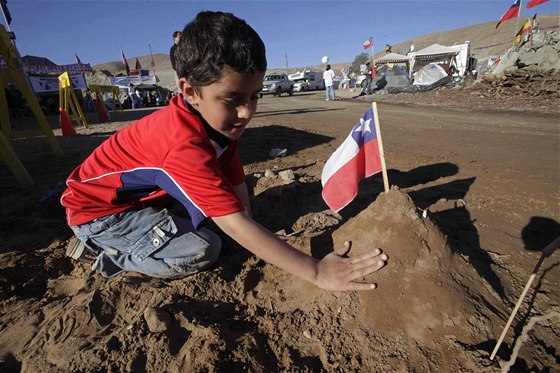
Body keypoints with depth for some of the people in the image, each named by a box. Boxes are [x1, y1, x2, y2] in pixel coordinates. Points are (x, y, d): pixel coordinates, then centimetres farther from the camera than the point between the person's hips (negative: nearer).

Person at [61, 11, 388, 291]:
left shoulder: (219, 119, -10)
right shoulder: (185, 144, -38)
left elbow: (236, 183, -8)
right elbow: (235, 224, -40)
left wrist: (256, 235, -12)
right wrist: (317, 272, -37)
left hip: (147, 196, 9)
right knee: (202, 252, -22)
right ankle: (107, 253, -1)